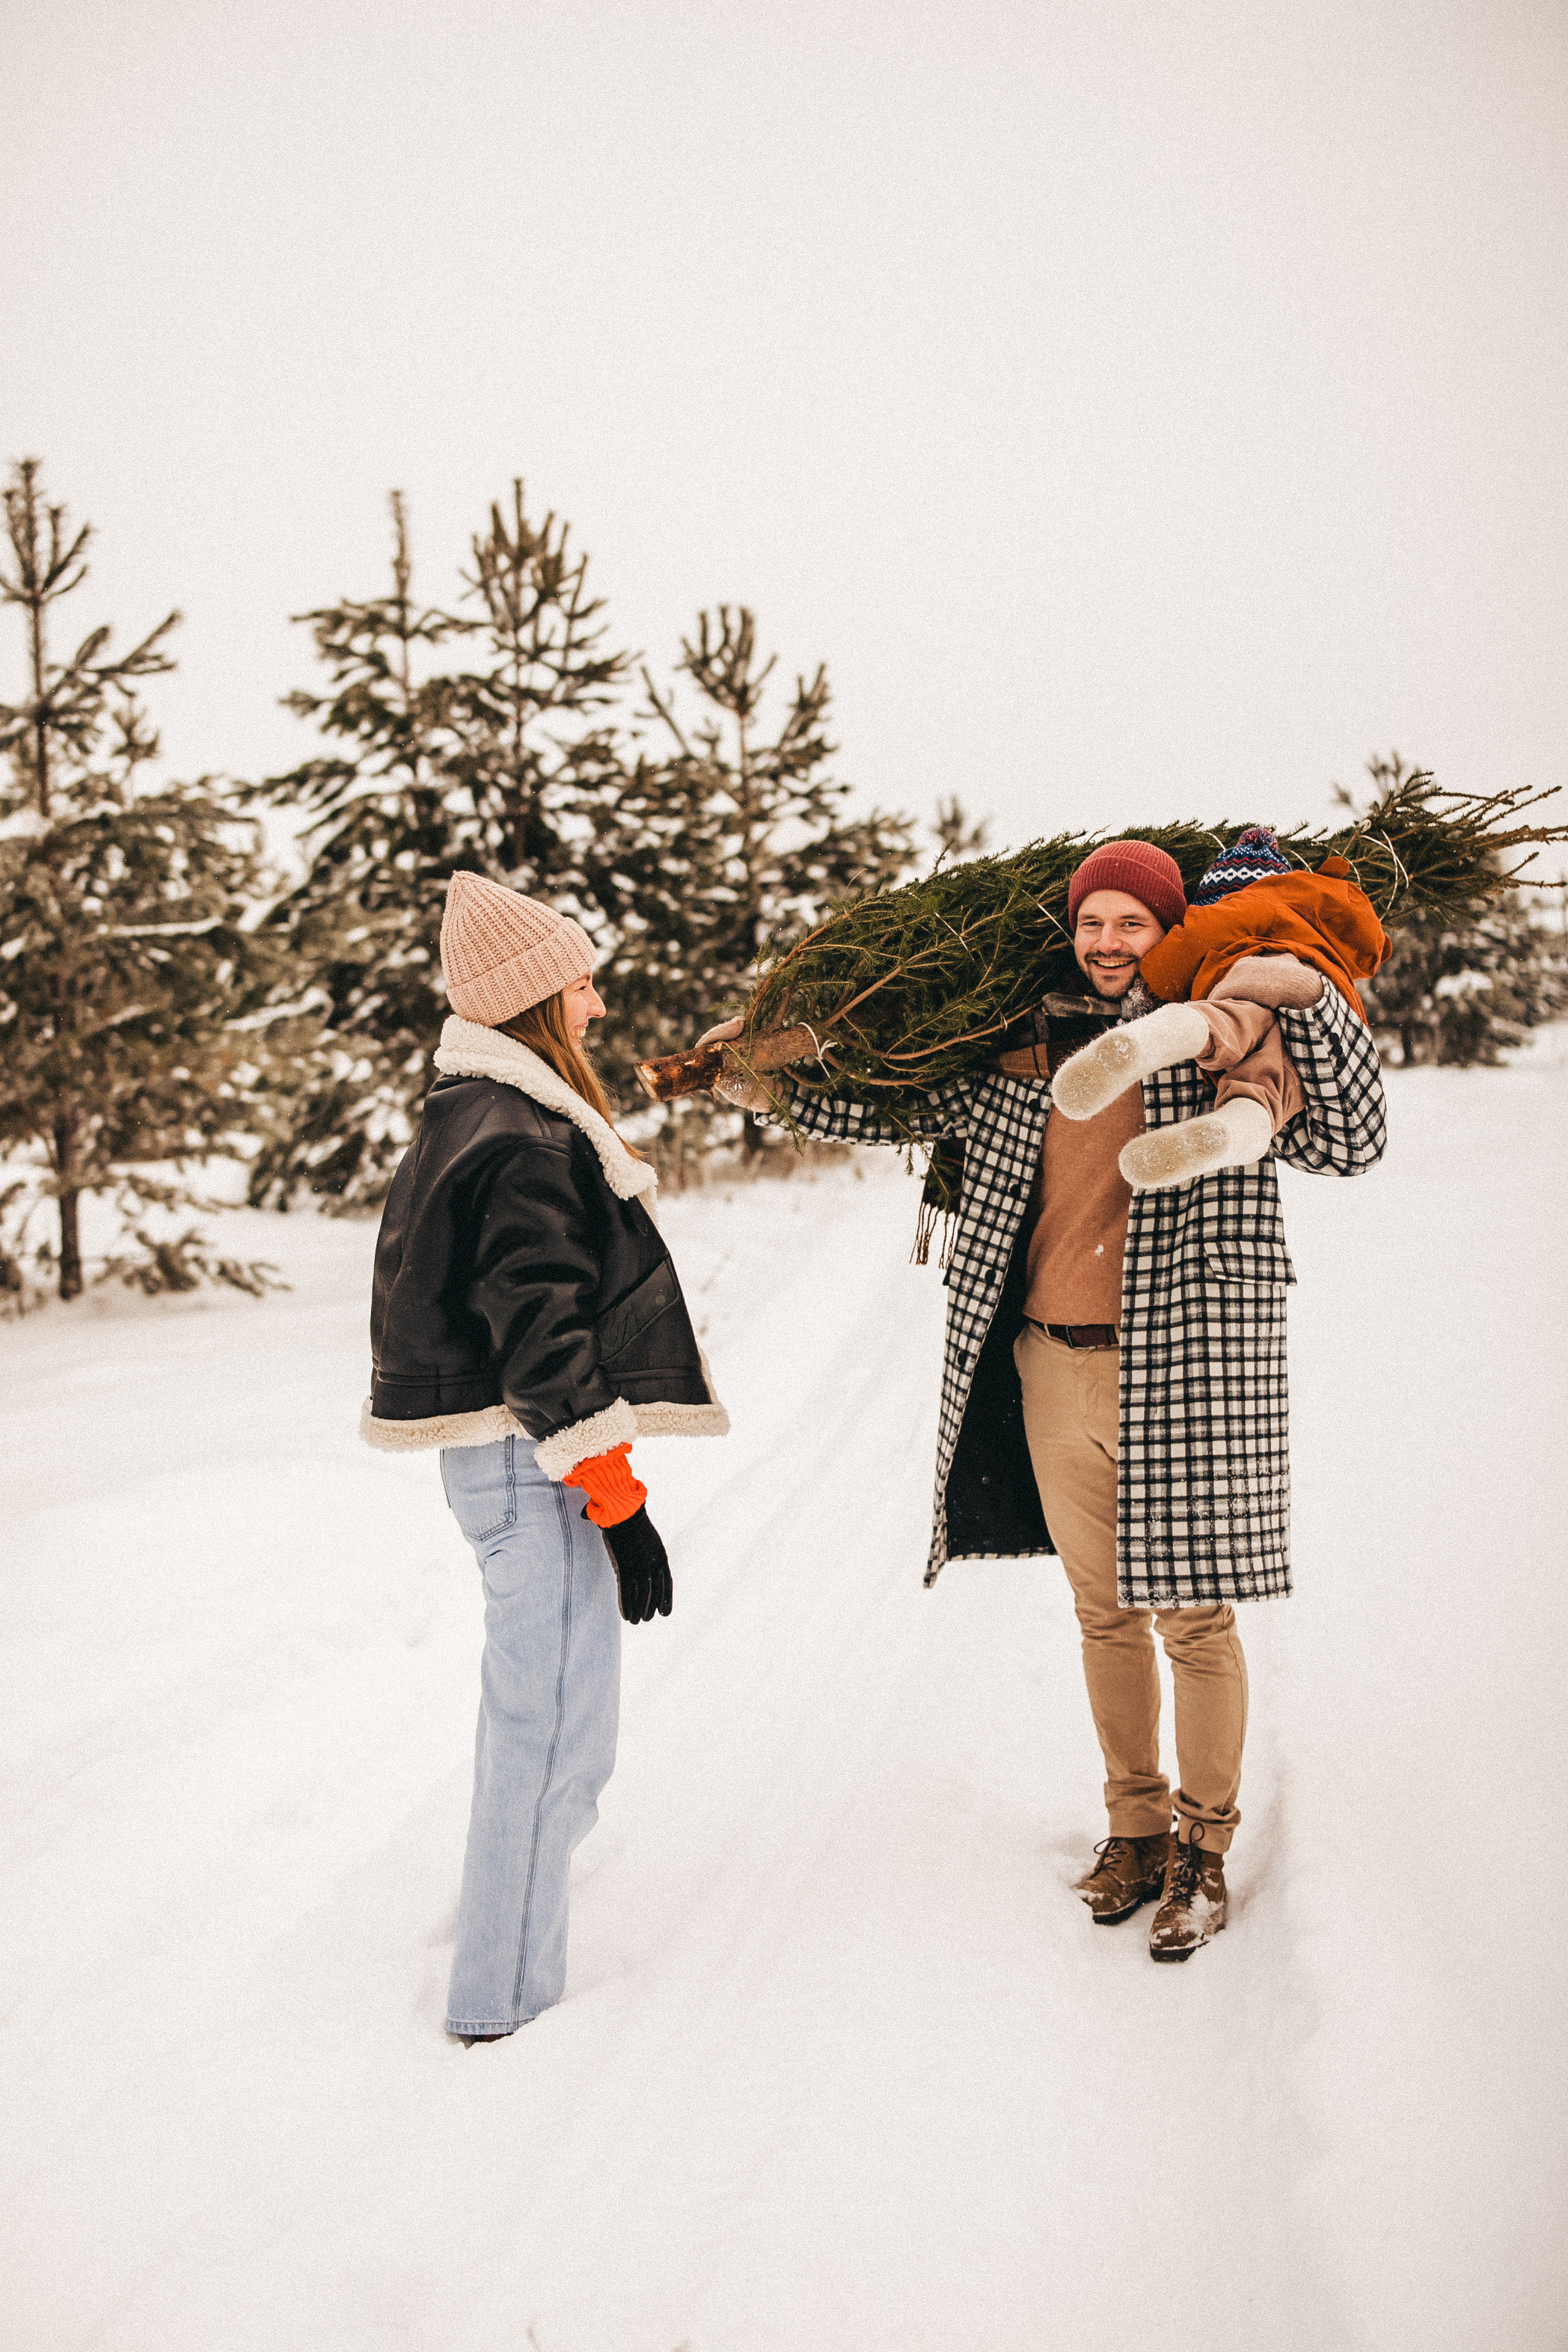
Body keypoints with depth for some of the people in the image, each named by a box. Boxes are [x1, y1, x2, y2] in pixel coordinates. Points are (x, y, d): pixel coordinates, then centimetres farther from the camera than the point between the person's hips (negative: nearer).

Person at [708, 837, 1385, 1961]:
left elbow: (1350, 1144, -13)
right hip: (1054, 1368, 5)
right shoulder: (1020, 1051, 7)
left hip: (1183, 1373, -4)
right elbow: (894, 1106, 18)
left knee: (1193, 1617, 4)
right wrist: (772, 1090, 11)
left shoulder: (1226, 1042, -5)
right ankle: (1135, 1824, 34)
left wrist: (1315, 996, -23)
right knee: (1105, 1612, 16)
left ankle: (1205, 1847, 23)